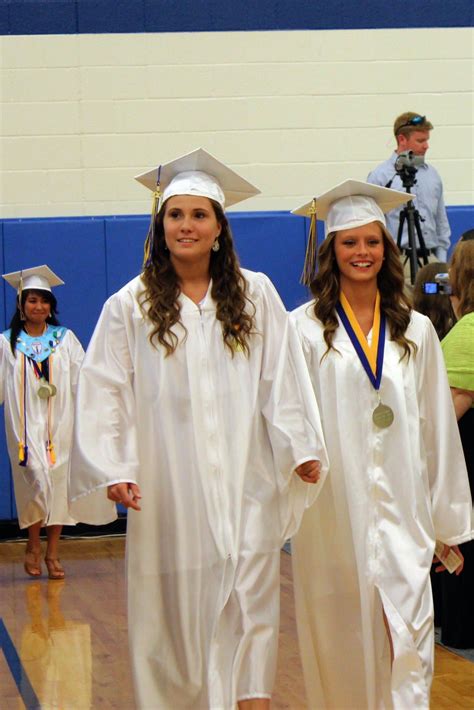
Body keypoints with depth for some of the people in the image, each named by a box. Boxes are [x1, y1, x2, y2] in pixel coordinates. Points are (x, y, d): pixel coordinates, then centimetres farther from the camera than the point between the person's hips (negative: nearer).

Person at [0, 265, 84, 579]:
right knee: (37, 479, -11)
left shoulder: (65, 338, 8)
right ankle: (34, 545, 8)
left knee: (58, 483, 0)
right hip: (26, 424, -1)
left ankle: (52, 553, 7)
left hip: (58, 423, 1)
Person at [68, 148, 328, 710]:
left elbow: (281, 378, 7)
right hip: (169, 488, -1)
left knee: (249, 597, -5)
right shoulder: (129, 306, 3)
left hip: (243, 483, 1)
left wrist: (302, 449, -1)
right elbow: (105, 392, 1)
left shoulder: (256, 295, 7)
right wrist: (113, 469, -9)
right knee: (178, 606, 4)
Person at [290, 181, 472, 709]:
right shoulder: (306, 328, 0)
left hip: (401, 508, 2)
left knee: (409, 637, -6)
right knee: (343, 642, 6)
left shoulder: (415, 330, 9)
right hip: (334, 510, -2)